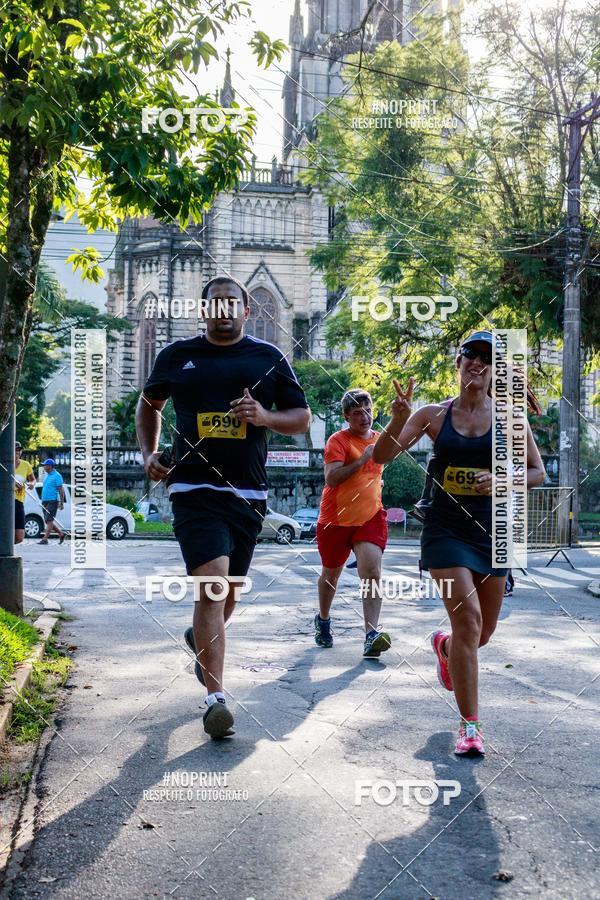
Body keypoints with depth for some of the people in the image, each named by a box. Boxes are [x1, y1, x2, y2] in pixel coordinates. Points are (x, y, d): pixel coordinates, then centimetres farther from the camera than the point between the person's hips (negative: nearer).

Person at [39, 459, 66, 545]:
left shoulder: (57, 476, -9)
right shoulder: (47, 475, 16)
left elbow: (61, 490, -11)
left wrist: (61, 503, -14)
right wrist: (43, 501, 19)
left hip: (52, 501, -9)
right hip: (45, 501, 9)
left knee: (49, 520, -9)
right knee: (48, 521, 10)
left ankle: (45, 539, -10)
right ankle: (61, 533, 21)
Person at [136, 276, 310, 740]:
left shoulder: (269, 358, 7)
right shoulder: (178, 355, 7)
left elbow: (303, 418, 9)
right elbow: (149, 405, 23)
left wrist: (265, 416, -11)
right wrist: (149, 452, 8)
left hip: (249, 493, 3)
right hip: (195, 489, -2)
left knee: (227, 594, 15)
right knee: (211, 585, -18)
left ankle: (200, 638, 48)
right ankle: (216, 699, -15)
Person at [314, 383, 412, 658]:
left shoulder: (379, 439, 10)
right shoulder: (338, 440, -10)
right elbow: (331, 478, -24)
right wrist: (362, 460, -25)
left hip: (370, 517, 3)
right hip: (335, 518, -3)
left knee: (372, 571, -18)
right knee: (331, 575, 14)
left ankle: (372, 635, -24)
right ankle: (323, 620, 41)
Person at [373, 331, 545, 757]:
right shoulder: (434, 415, 0)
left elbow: (537, 473, 6)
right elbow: (381, 456, -4)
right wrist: (398, 420, -23)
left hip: (490, 530, 3)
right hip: (445, 528, -2)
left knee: (485, 630, 12)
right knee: (468, 617, -17)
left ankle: (445, 646, 49)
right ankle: (470, 725, -6)